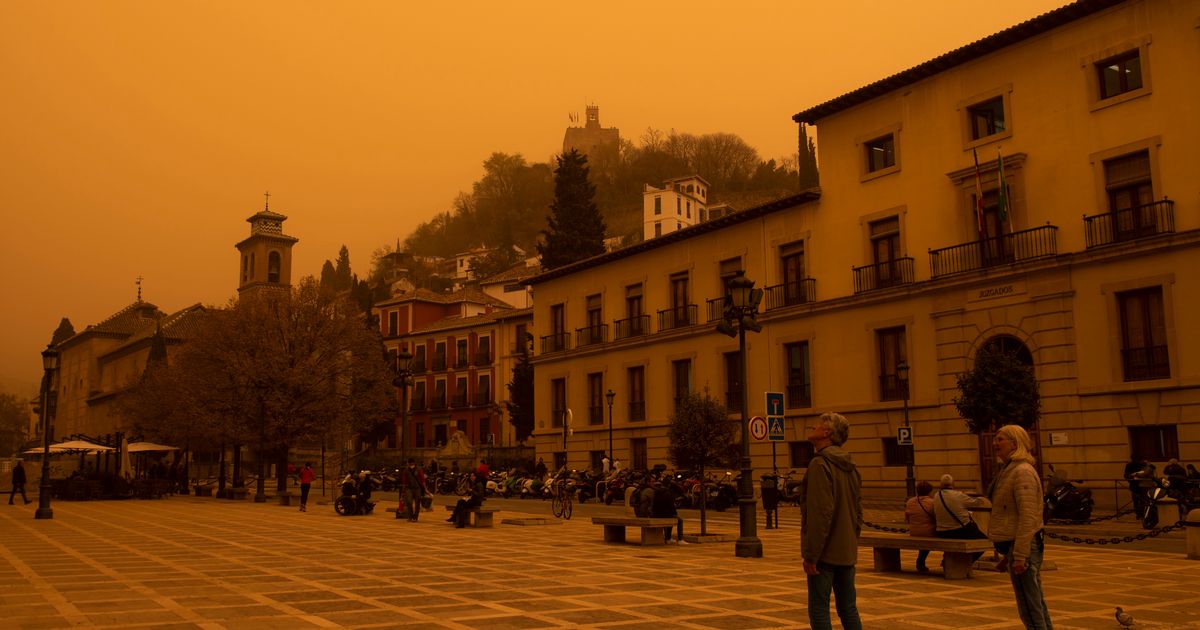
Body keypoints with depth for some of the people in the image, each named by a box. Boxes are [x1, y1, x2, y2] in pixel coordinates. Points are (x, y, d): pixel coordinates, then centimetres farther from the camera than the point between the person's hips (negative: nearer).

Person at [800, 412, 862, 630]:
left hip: (825, 553, -8)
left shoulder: (820, 464, -15)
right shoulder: (850, 468, 12)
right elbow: (858, 512, 16)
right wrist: (851, 541, 20)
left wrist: (810, 555, -17)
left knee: (819, 609, -1)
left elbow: (820, 514, -21)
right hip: (847, 553, 8)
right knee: (848, 608, 15)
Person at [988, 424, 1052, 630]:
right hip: (1014, 545, 10)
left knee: (1030, 609, -5)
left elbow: (1028, 518, -22)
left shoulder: (1022, 472, -16)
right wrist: (1009, 552, 21)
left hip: (1022, 546, -10)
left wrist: (1019, 555, -24)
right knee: (1037, 604, 16)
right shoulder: (1009, 470, 15)